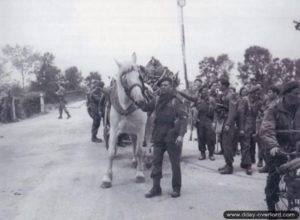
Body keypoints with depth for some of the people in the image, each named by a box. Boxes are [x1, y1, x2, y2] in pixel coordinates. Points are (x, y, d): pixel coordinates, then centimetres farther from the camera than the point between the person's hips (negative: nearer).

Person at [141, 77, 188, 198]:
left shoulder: (175, 101, -9)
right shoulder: (157, 100, 8)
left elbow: (184, 118, -15)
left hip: (172, 136, -5)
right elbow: (145, 107, 16)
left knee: (175, 163, 5)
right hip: (158, 136, 5)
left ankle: (176, 188, 17)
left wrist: (181, 135, -24)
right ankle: (156, 187, 15)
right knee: (156, 162, 6)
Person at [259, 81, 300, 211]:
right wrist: (272, 146, -38)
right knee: (274, 176, -1)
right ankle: (271, 204, 18)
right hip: (277, 151, -3)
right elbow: (266, 131, -21)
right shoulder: (273, 111, -9)